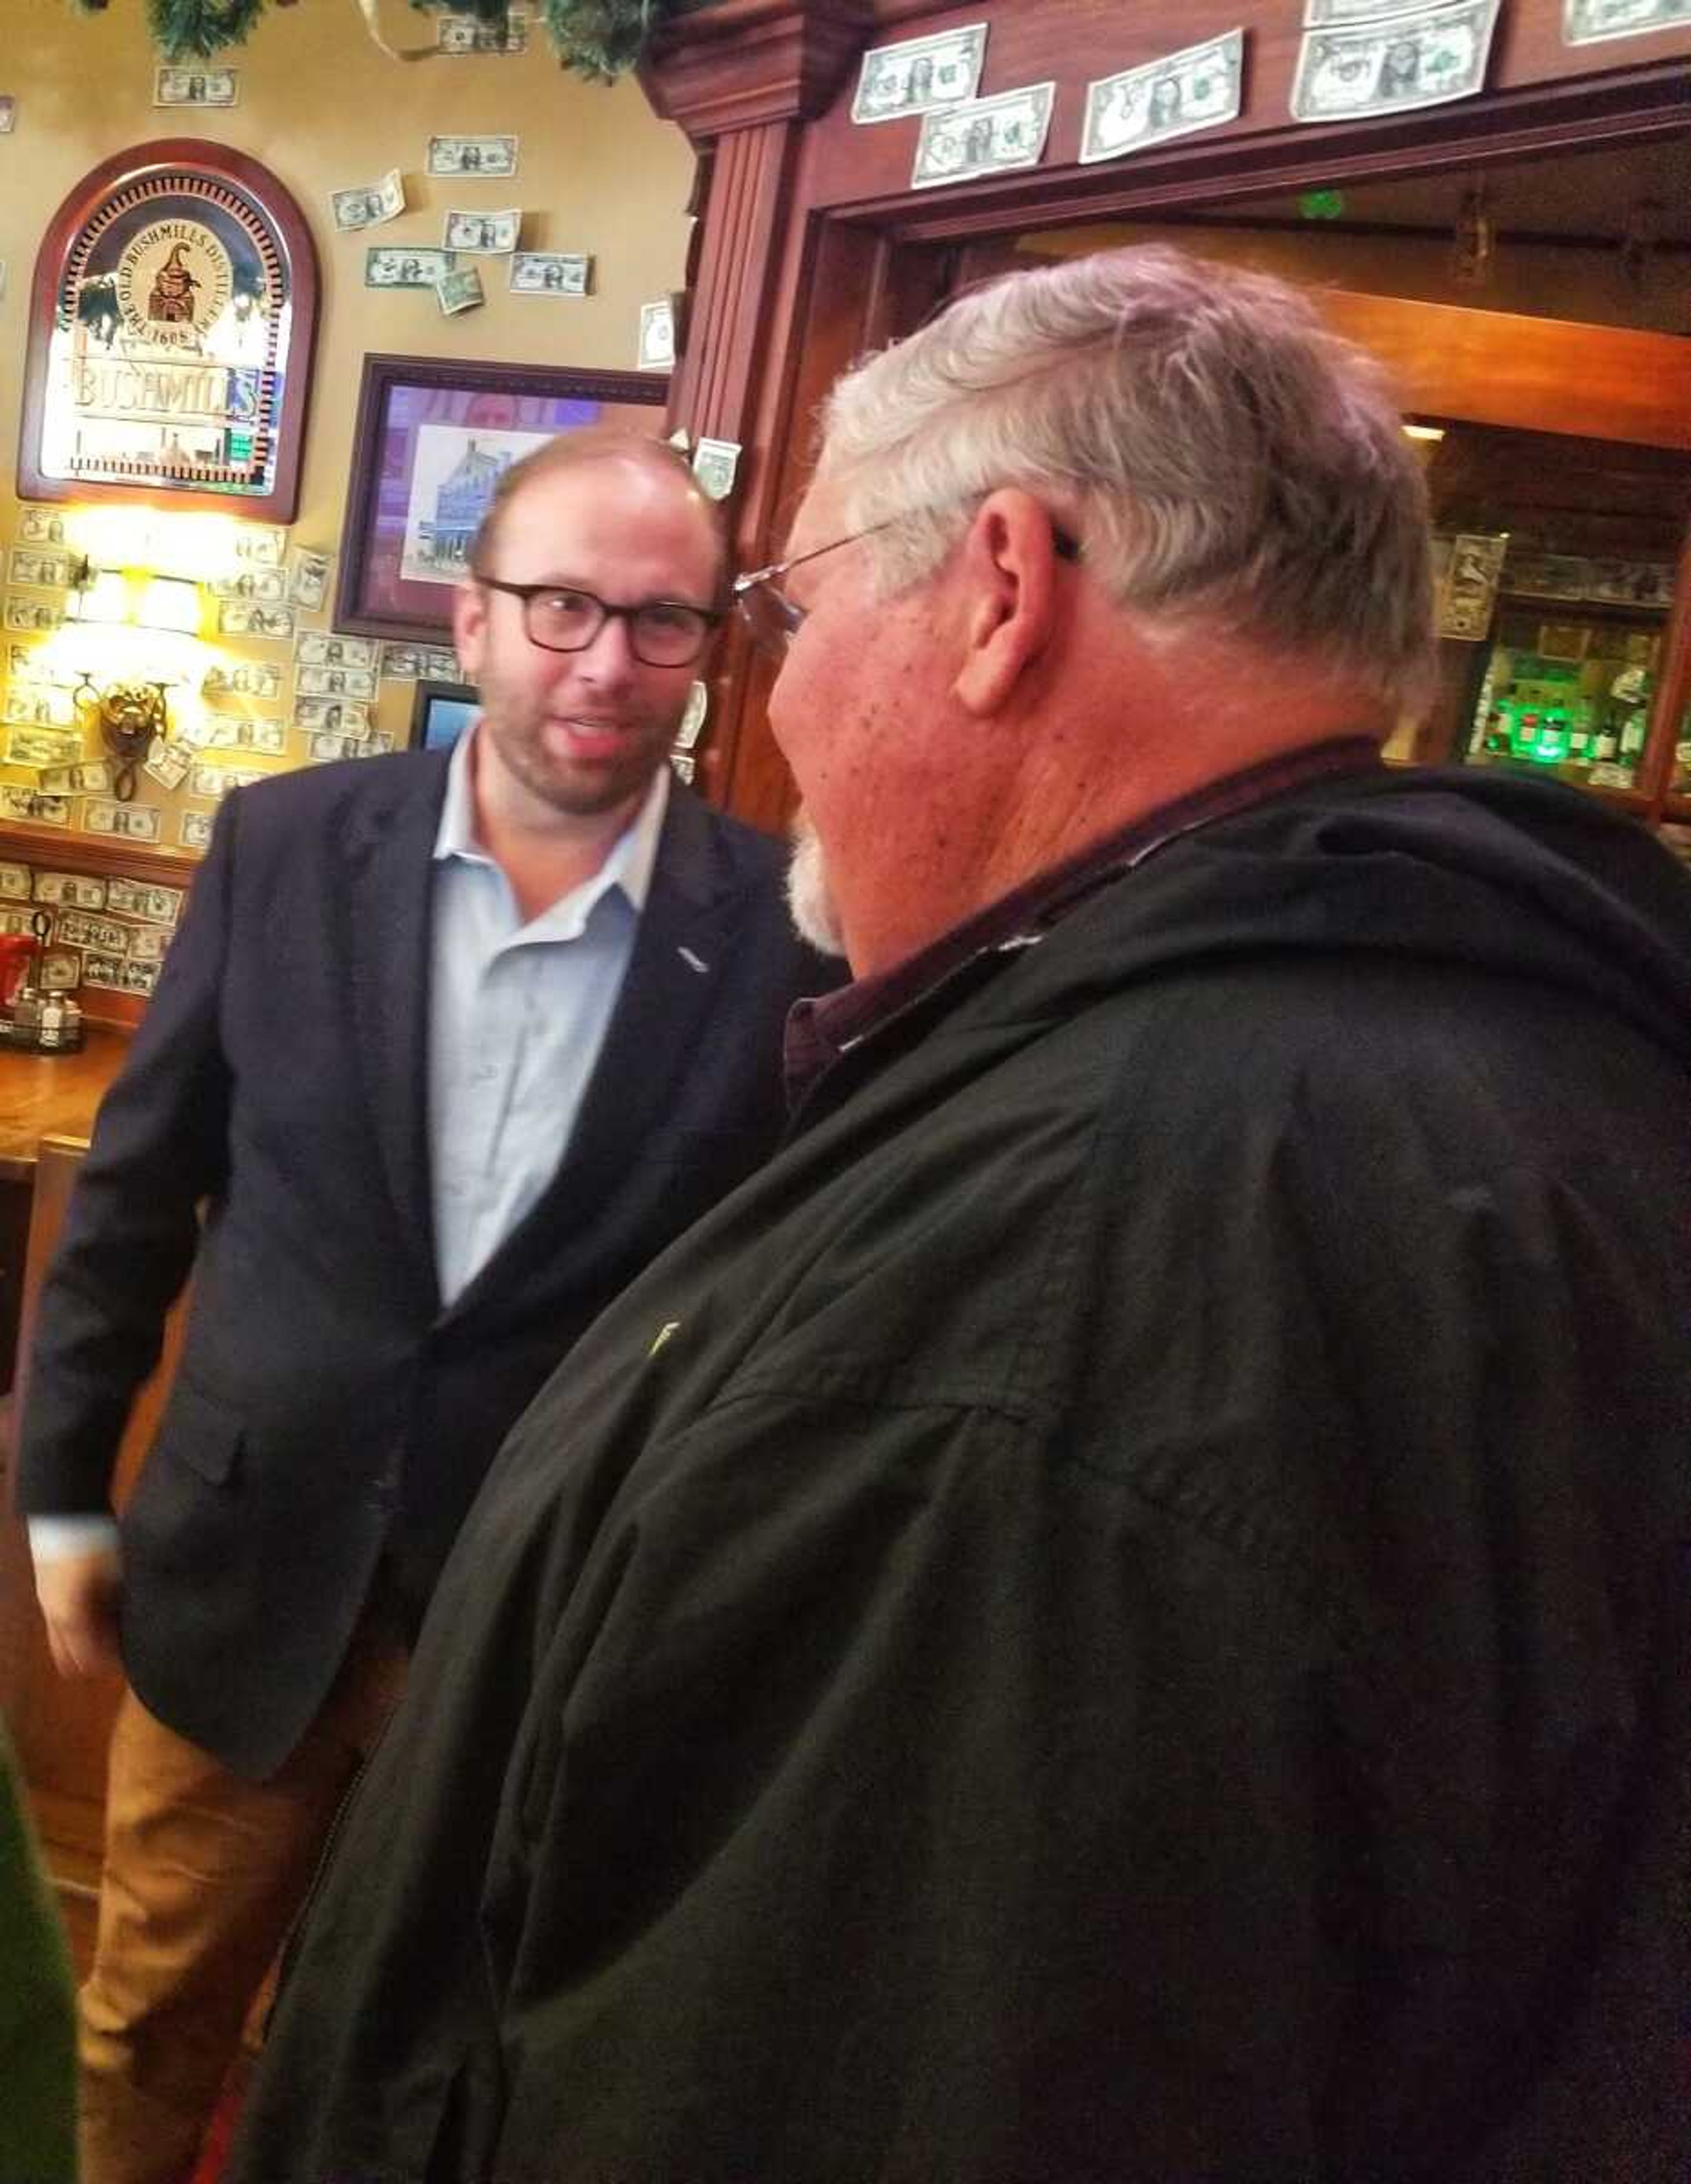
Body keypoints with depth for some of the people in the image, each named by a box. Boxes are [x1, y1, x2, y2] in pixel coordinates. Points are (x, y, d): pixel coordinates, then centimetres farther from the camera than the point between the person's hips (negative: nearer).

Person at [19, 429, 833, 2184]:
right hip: (245, 1564, 2)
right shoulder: (286, 845, -7)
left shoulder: (788, 930, -13)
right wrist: (66, 1485, 6)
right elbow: (136, 1184, 2)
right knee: (148, 2023, 23)